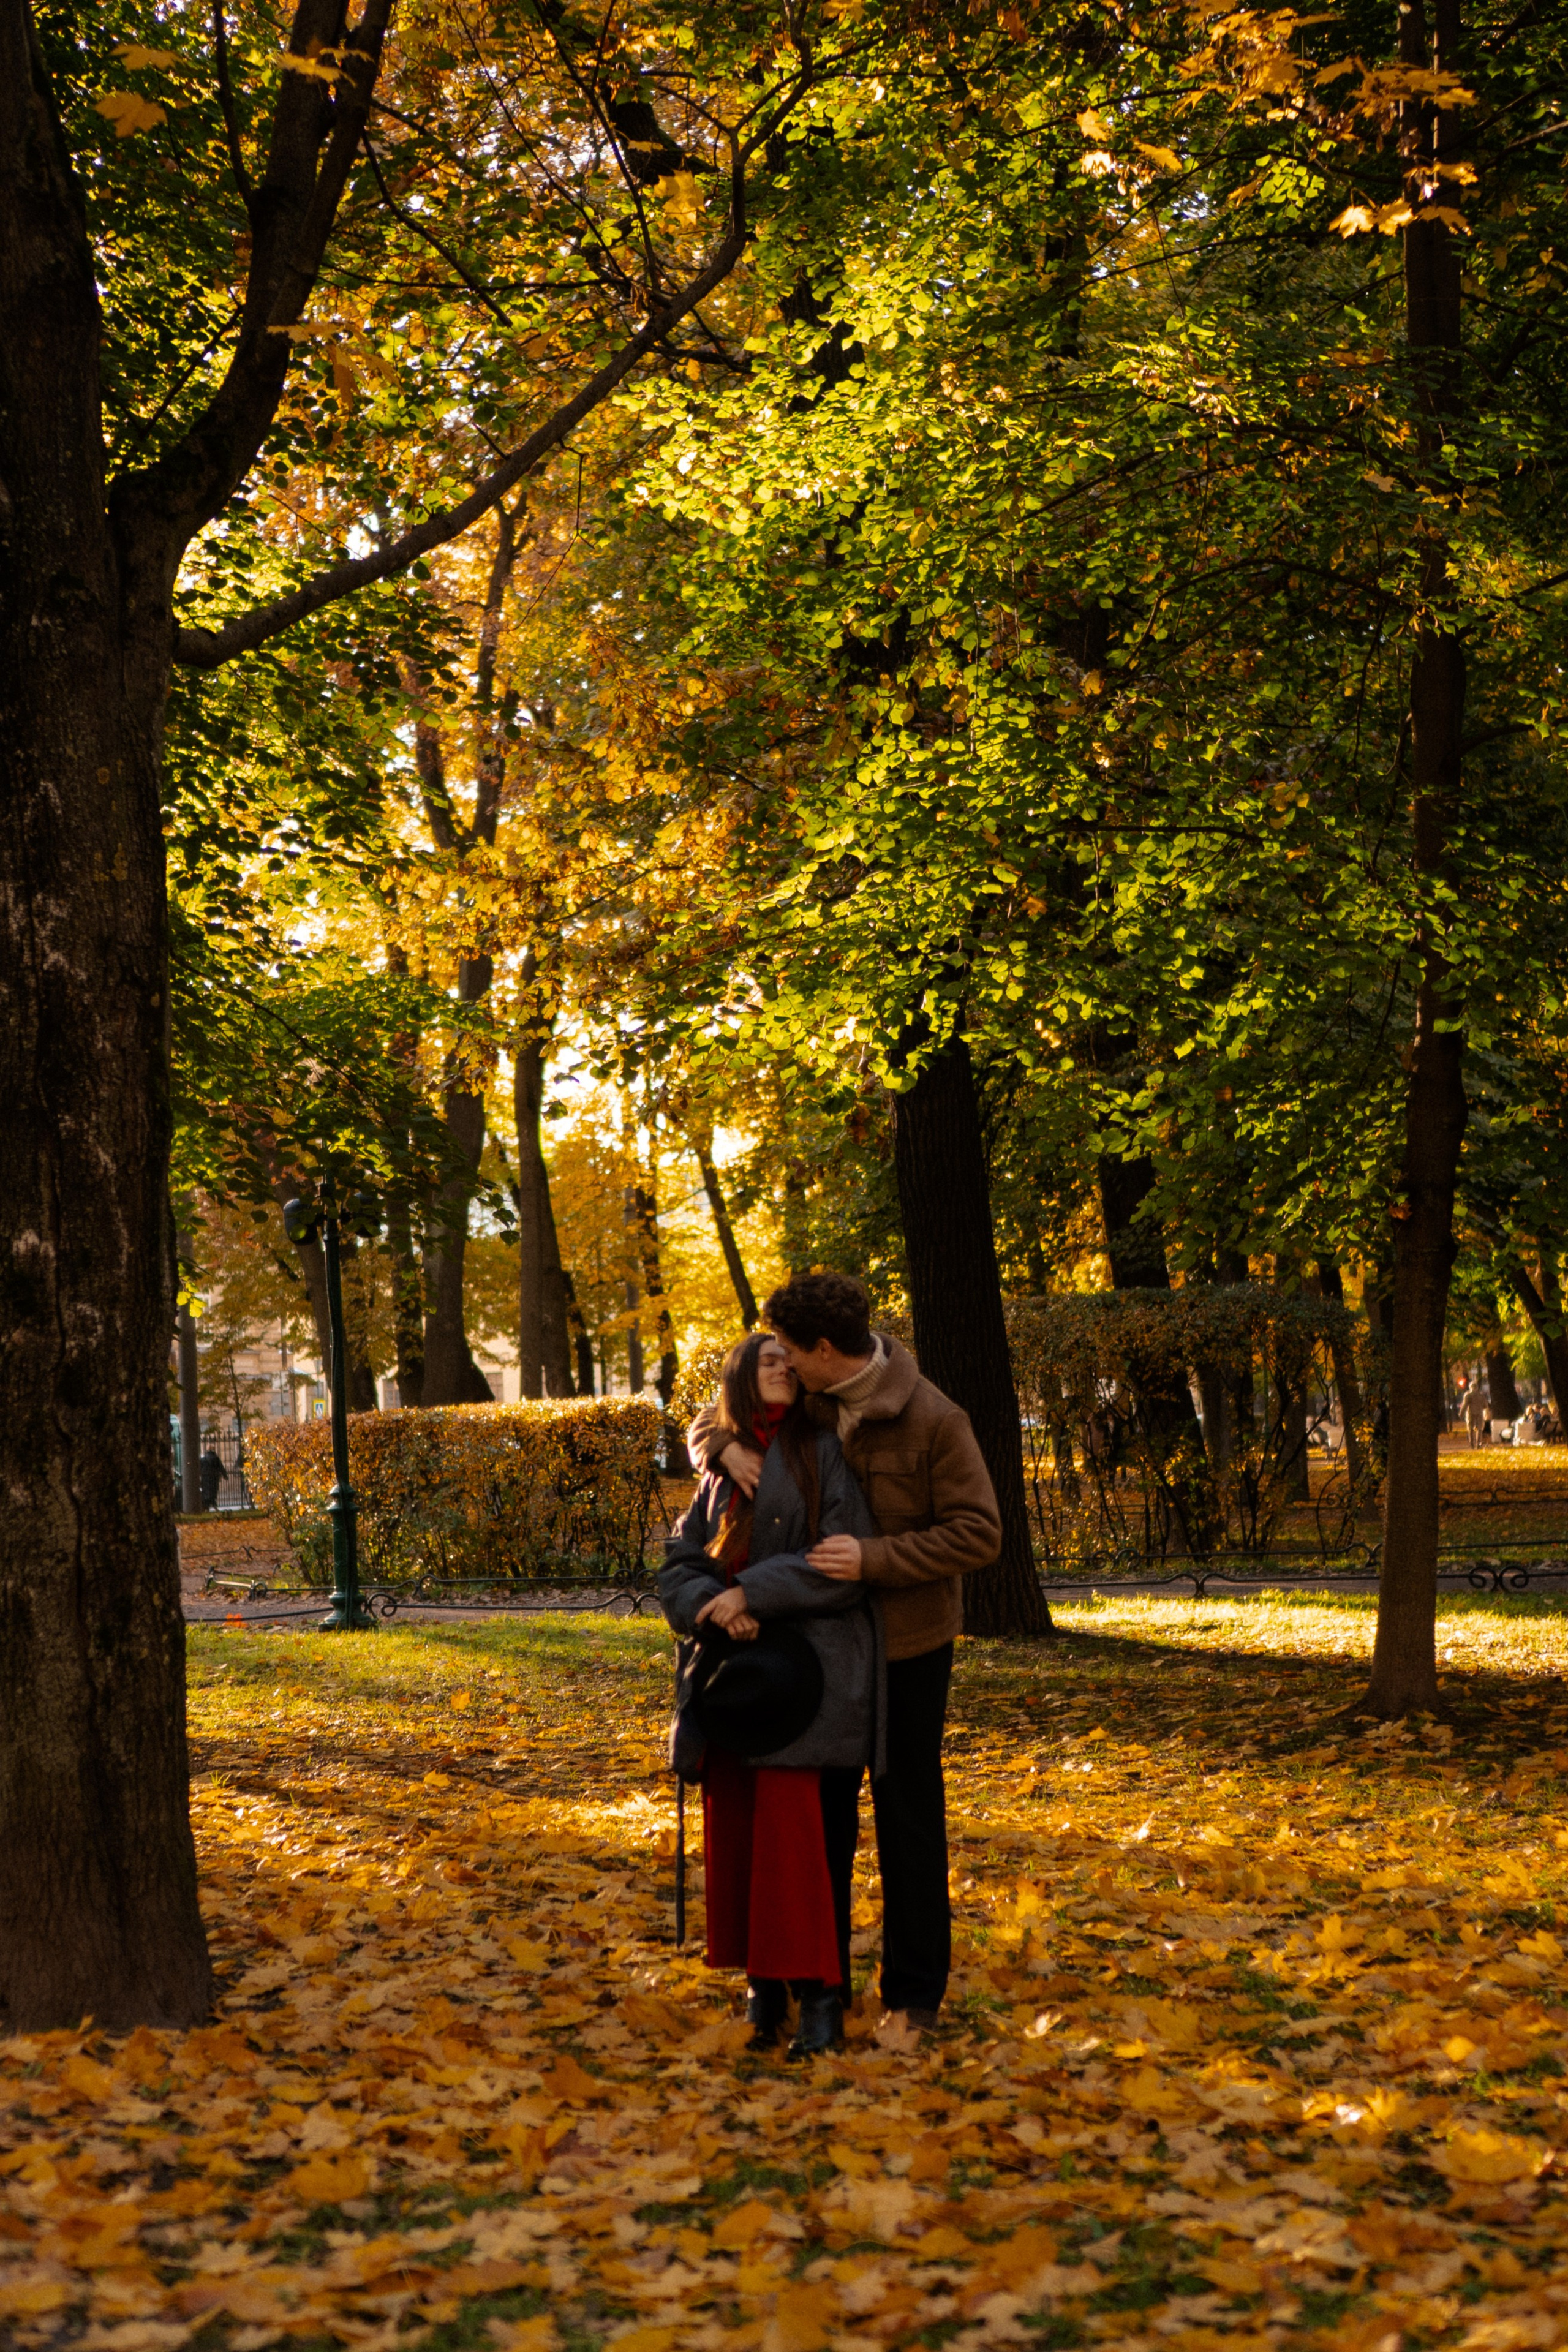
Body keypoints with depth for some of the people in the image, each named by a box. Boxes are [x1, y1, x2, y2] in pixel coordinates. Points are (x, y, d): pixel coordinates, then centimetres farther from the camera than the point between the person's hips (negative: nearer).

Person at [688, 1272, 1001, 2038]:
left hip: (907, 1644, -5)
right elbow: (705, 1425, 10)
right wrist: (728, 1446, -15)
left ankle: (913, 1995, 15)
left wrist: (875, 1558, -27)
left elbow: (978, 1534, -19)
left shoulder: (933, 1420, -19)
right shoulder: (808, 1405, -1)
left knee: (908, 1819, 4)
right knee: (820, 1809, 13)